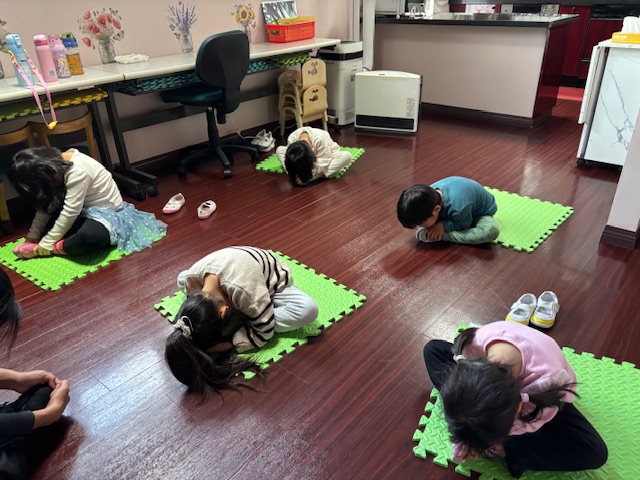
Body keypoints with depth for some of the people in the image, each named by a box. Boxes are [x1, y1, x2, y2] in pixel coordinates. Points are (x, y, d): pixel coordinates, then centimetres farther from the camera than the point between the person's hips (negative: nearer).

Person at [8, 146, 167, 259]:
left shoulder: (77, 171, -28)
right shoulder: (56, 164, -4)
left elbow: (70, 213, -27)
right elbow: (46, 206, 1)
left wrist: (42, 247, -22)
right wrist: (32, 237, -7)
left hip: (107, 212, -9)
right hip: (86, 210, 9)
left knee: (90, 237, -38)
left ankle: (51, 250, -20)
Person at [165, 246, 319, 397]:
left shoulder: (245, 290, -47)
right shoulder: (191, 278, -31)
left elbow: (264, 332, -32)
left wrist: (228, 344, -40)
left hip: (273, 281, -4)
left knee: (308, 310, -34)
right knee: (181, 279, -1)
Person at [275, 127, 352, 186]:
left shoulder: (320, 139, -52)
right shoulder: (291, 139, -42)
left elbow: (321, 164, -45)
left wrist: (310, 177, -57)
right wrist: (292, 173, -47)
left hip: (327, 153, -3)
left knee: (347, 156, -25)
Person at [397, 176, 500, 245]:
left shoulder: (458, 208, -46)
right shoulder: (430, 193, -28)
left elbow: (465, 225, -26)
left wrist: (443, 225, -38)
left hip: (479, 213, -6)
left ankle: (442, 236, -33)